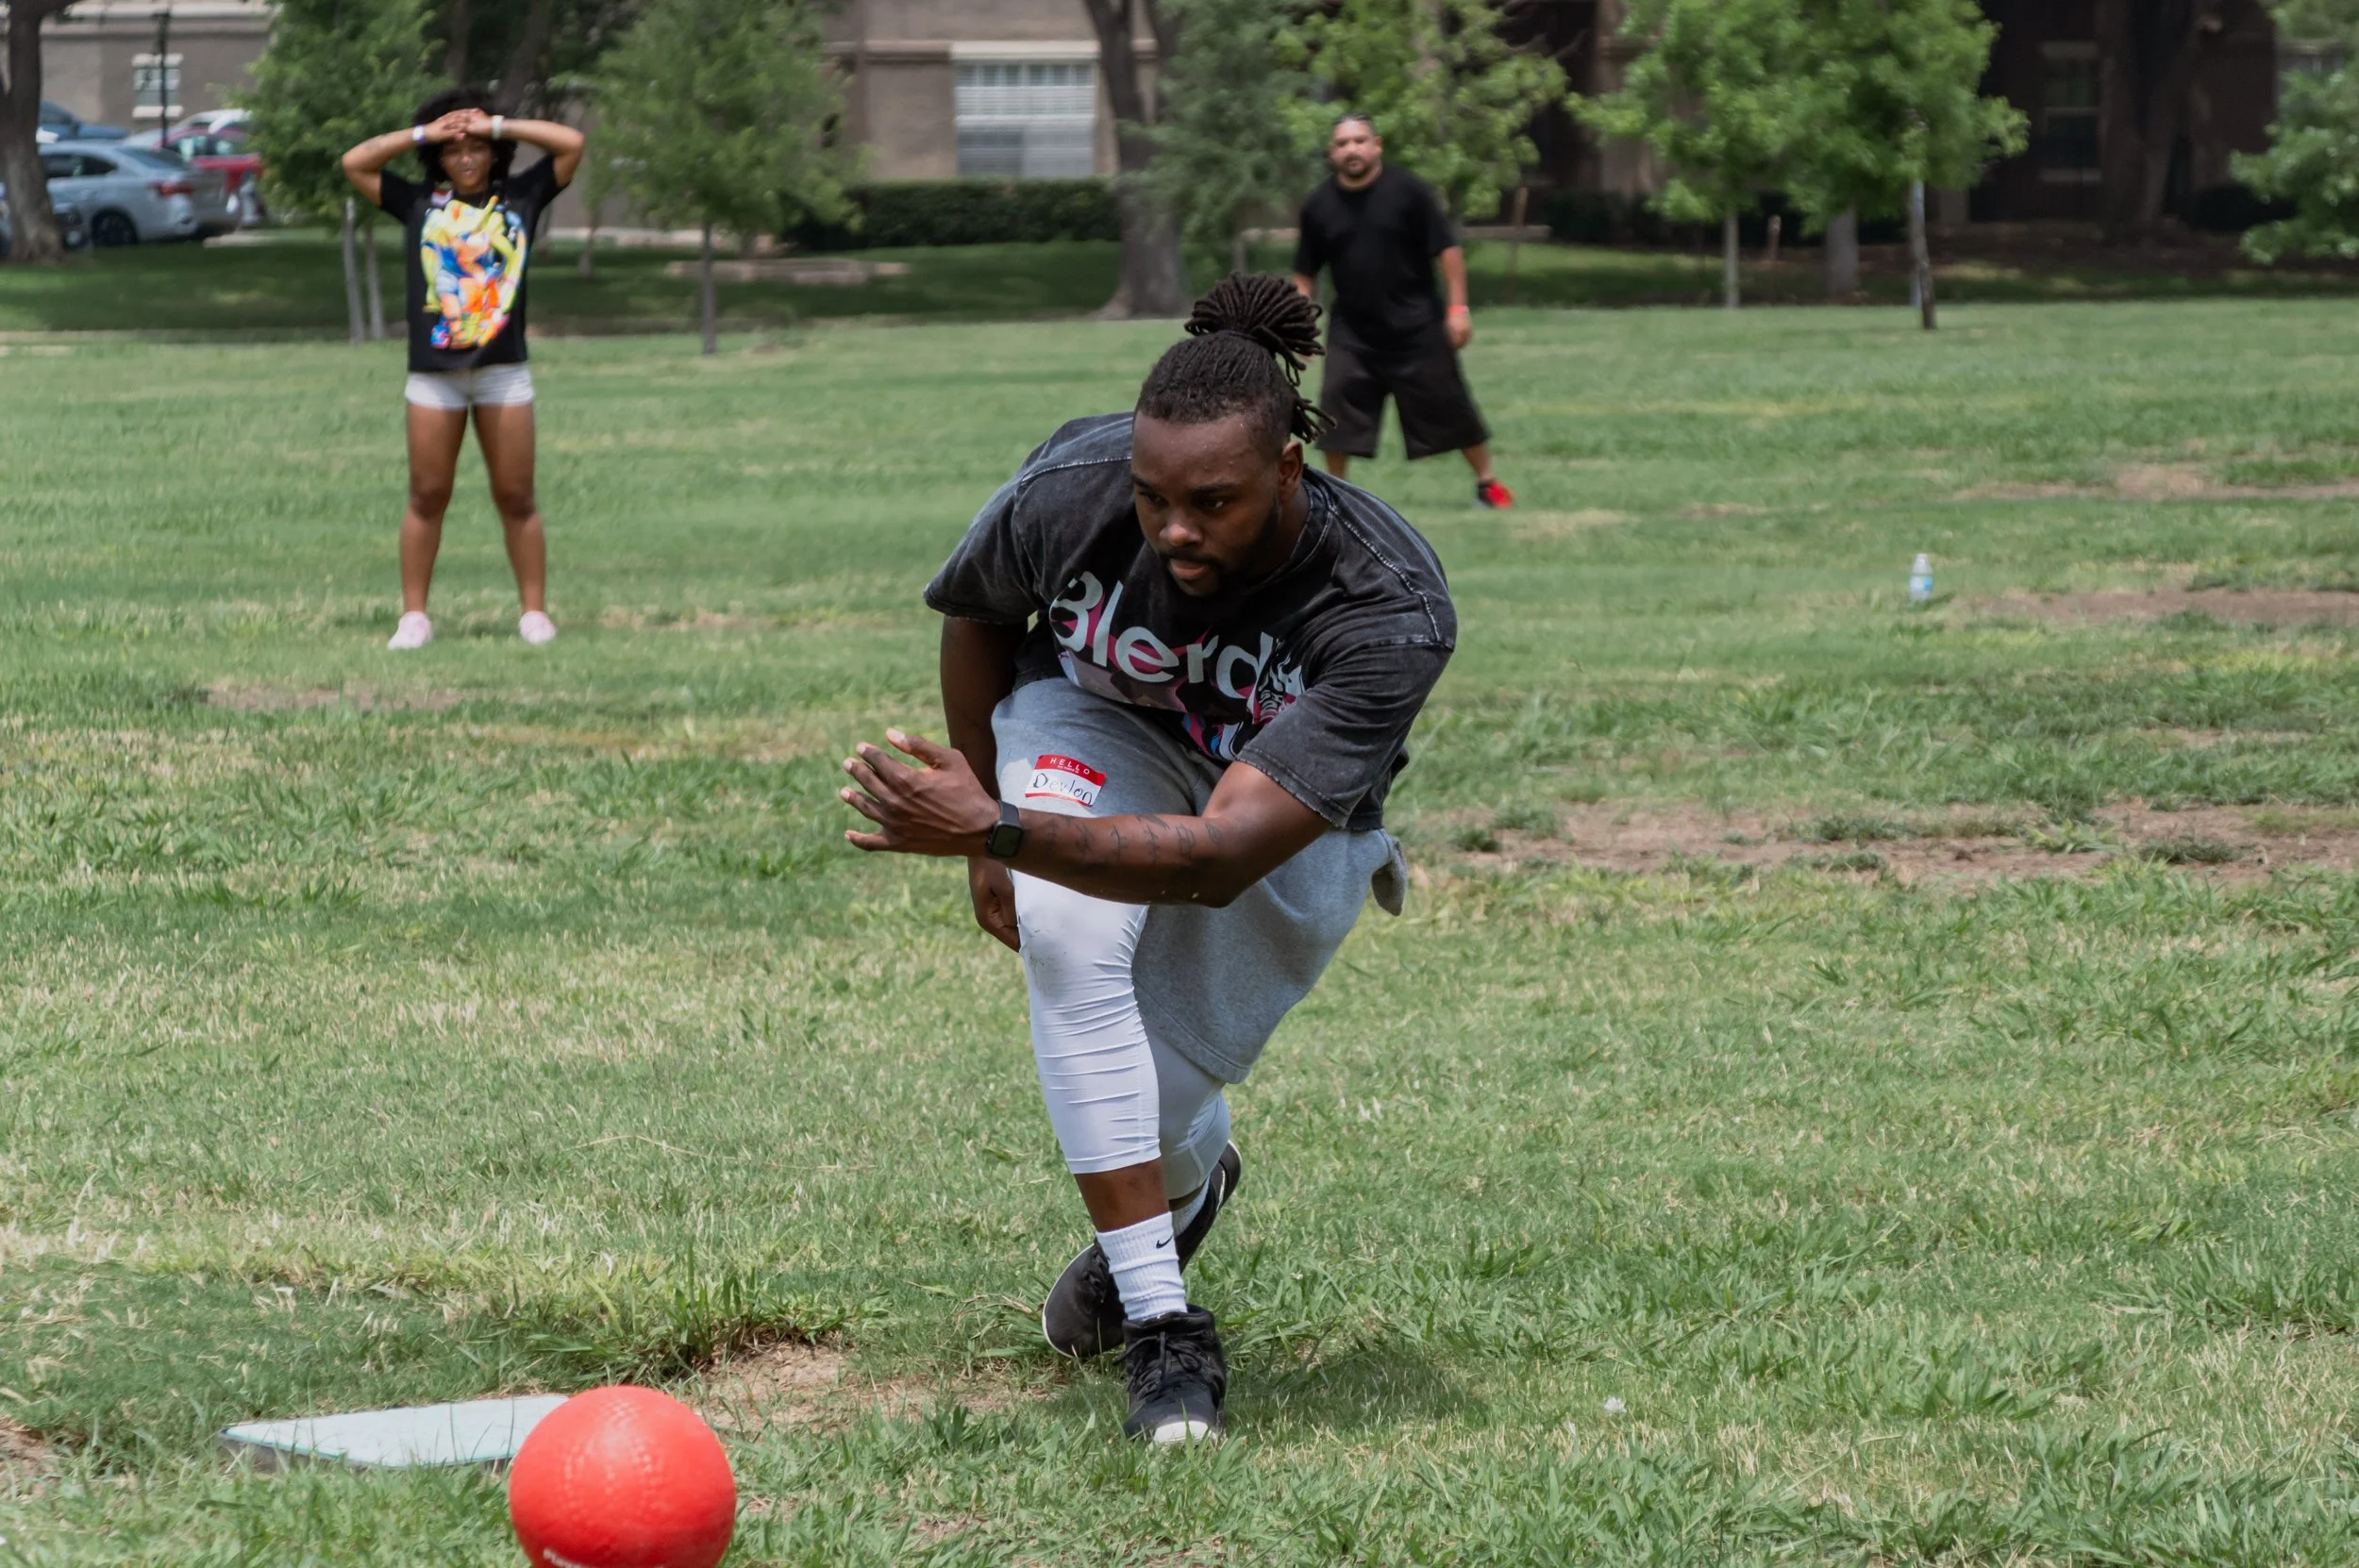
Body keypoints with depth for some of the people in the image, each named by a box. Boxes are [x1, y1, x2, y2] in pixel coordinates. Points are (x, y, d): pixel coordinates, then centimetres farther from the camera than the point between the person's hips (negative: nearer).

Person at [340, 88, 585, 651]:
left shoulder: (519, 197, 9)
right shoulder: (418, 203, 10)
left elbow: (571, 144, 5)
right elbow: (354, 164, 7)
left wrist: (496, 126, 4)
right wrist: (422, 135, 5)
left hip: (503, 370, 0)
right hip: (433, 373, 0)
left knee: (516, 497, 2)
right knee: (427, 496, 1)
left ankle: (535, 612, 6)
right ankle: (413, 615, 3)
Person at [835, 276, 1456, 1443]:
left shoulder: (1392, 614, -39)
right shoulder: (1071, 489, -31)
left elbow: (1221, 859, -45)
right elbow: (977, 612, -4)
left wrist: (998, 831, -55)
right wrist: (989, 834, 0)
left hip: (1292, 827, -1)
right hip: (1095, 733, 1)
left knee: (1160, 1112, -8)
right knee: (1067, 930, -31)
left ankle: (1188, 1178, 34)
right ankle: (1161, 1329, -25)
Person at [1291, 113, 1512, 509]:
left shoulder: (1408, 191, -8)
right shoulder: (1319, 207, 0)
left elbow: (1447, 248, -6)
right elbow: (1305, 274, 10)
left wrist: (1458, 306, -11)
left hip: (1417, 328, -2)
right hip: (1352, 334, 2)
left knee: (1452, 409, 3)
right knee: (1336, 414, -9)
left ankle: (1487, 482, 19)